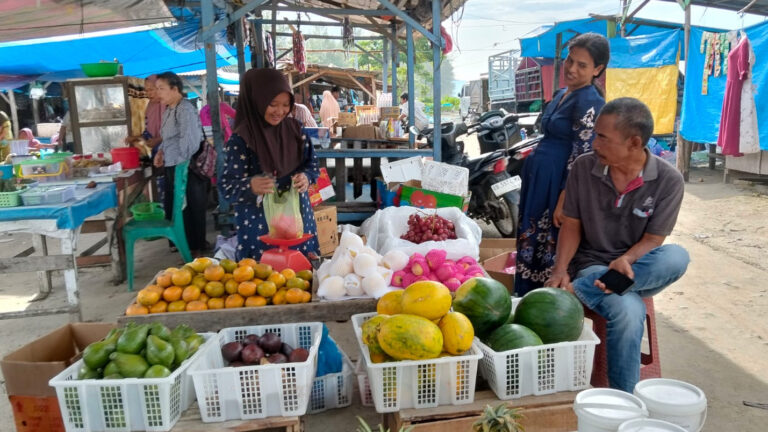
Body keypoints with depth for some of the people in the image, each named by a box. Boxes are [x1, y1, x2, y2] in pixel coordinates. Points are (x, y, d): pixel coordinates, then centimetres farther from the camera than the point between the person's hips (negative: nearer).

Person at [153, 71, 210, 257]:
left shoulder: (185, 109, -16)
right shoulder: (168, 110, 13)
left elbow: (190, 140, -22)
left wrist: (181, 162, -12)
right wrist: (160, 152, 6)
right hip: (172, 168, 10)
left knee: (190, 209, 2)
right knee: (173, 207, 17)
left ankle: (197, 247, 15)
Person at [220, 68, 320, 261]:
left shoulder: (294, 128, 1)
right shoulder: (240, 139, -13)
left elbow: (312, 163, 9)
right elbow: (228, 188, -14)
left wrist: (306, 177, -13)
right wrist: (251, 186, -34)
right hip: (260, 225, -4)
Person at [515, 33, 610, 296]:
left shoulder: (590, 102, -15)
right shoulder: (562, 95, 13)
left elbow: (580, 159, -19)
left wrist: (563, 203, -21)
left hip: (557, 183, -9)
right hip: (539, 178, 10)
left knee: (550, 249, -1)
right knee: (532, 244, 16)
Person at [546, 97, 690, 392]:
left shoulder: (668, 180, -9)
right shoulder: (584, 167, -5)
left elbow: (653, 239, -8)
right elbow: (571, 225, -1)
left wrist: (624, 261, -30)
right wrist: (560, 270, -16)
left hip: (640, 269, 2)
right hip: (592, 264, -1)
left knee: (676, 257, -33)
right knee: (629, 312, -33)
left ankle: (575, 291, -27)